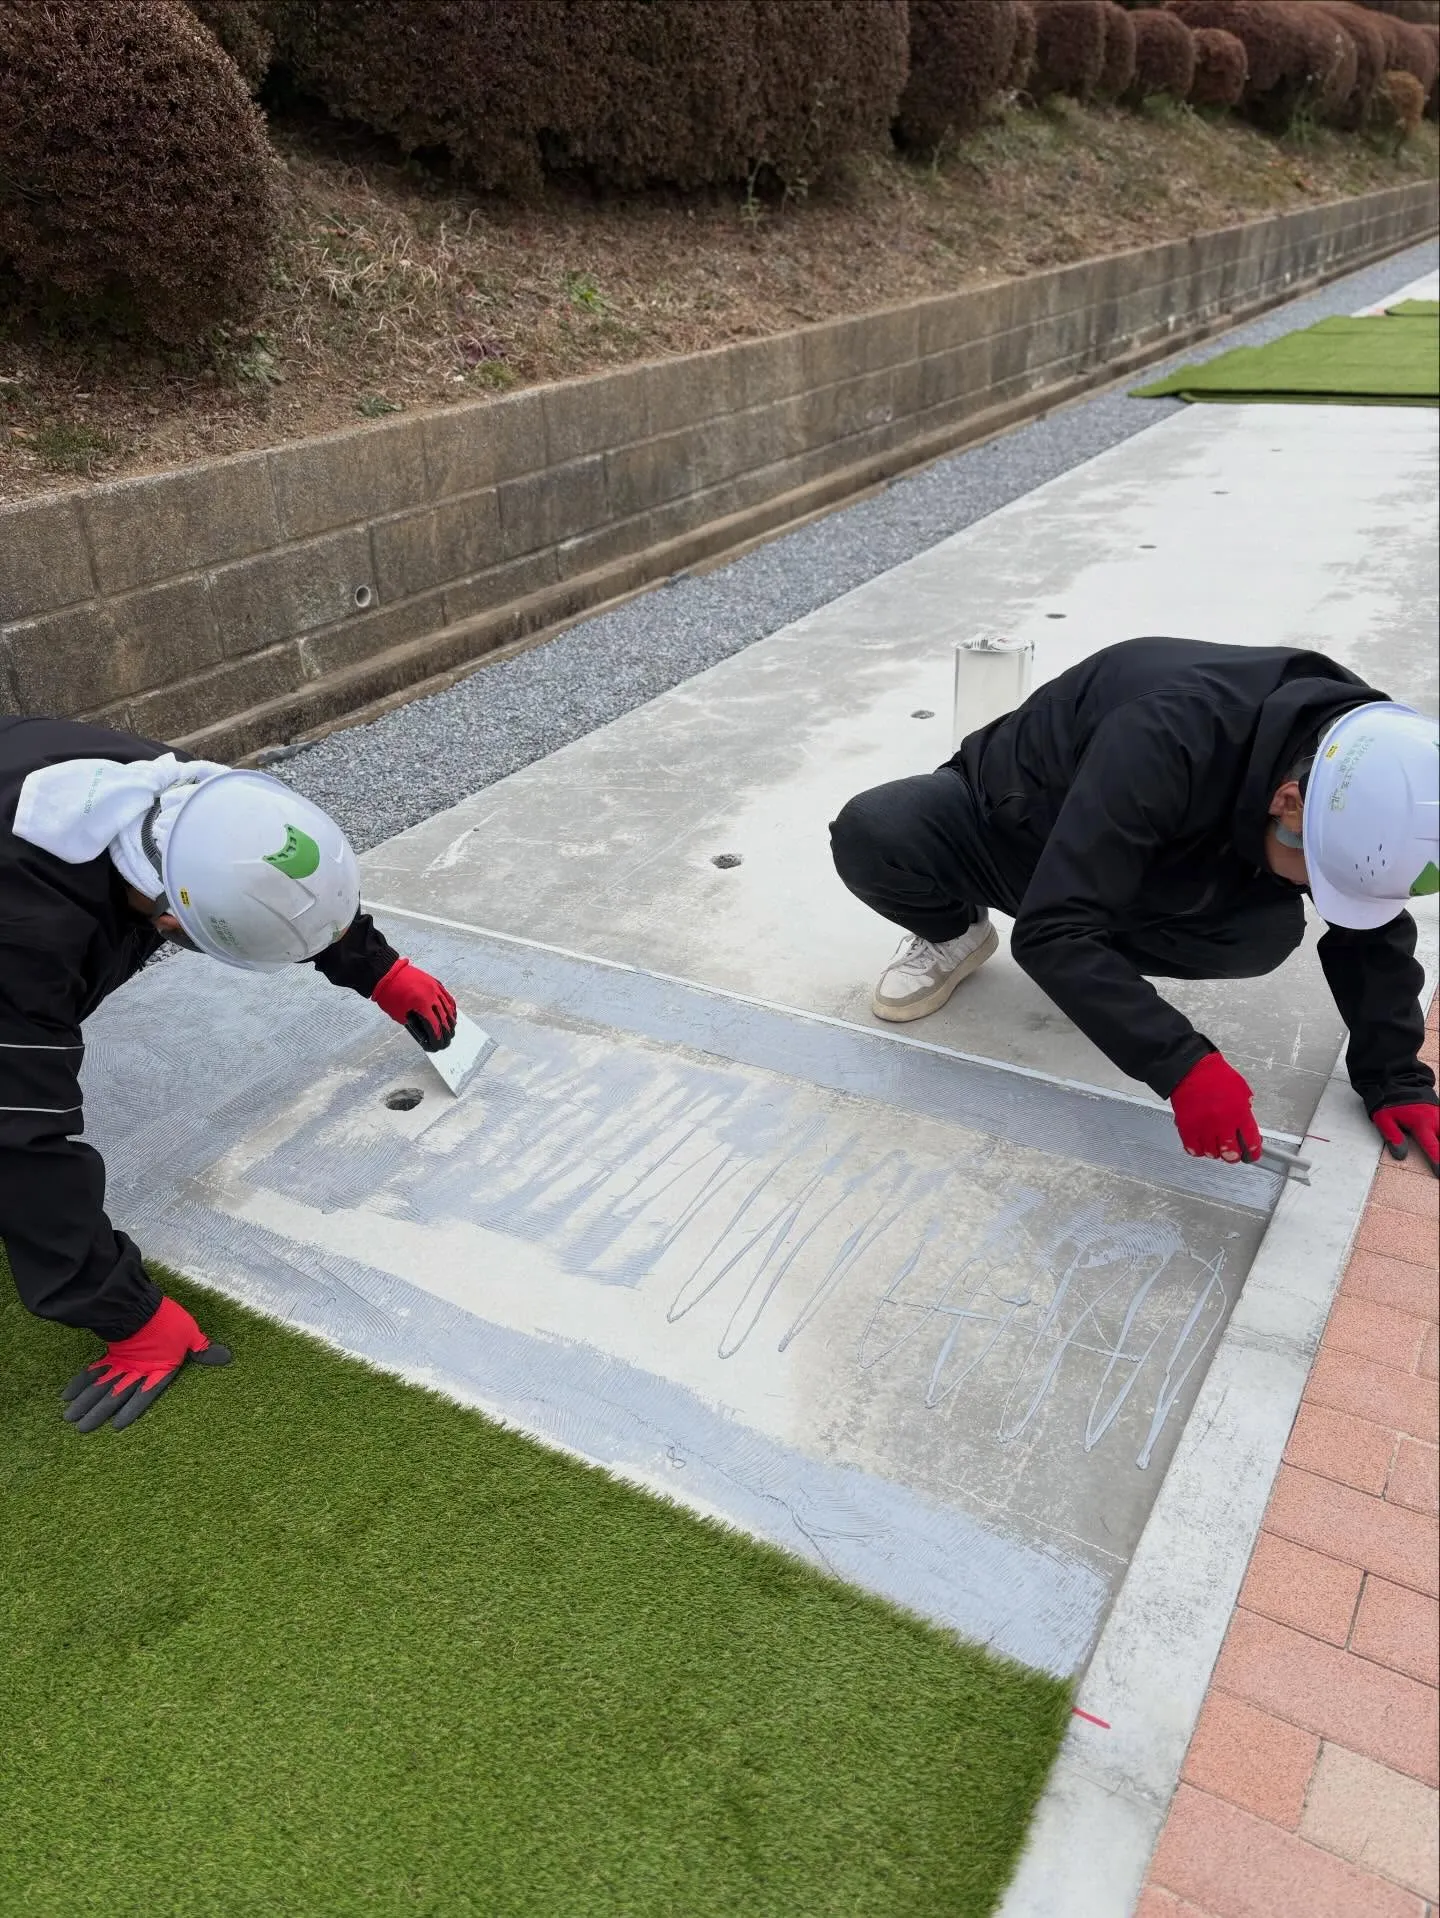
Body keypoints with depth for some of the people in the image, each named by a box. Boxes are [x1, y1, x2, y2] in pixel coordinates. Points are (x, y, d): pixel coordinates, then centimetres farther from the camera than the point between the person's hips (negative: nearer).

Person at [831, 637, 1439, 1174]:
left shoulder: (1361, 778, -22)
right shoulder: (1163, 741, -43)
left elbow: (1372, 929, -6)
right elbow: (1049, 932, -45)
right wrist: (1181, 1065, -49)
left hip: (1150, 862, 5)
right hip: (1005, 827, -4)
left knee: (1269, 931, -25)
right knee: (869, 835, -35)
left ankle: (1105, 958, 4)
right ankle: (953, 937, -2)